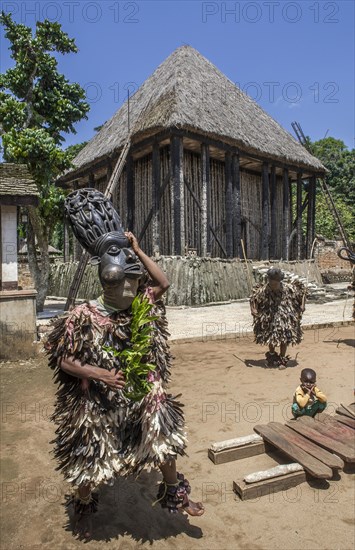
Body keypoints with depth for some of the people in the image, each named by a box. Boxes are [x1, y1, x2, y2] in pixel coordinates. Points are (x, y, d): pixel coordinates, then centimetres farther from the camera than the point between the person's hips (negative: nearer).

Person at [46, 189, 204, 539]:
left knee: (167, 444, 15)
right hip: (98, 406, -3)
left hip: (143, 399, 4)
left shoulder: (142, 306, -8)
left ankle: (175, 495, 45)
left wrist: (135, 250, -8)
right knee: (89, 465, 16)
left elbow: (163, 283, -4)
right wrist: (97, 373, -27)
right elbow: (63, 360, -14)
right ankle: (84, 510, 49)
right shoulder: (83, 317, -20)